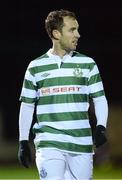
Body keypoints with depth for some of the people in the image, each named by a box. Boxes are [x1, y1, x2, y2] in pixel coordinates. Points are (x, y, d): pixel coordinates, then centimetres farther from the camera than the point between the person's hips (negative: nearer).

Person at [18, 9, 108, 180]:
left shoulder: (87, 64, 8)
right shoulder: (36, 67, 7)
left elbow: (99, 99, 9)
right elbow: (27, 105, 12)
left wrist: (101, 127, -8)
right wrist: (23, 142, 9)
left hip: (82, 145, 2)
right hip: (49, 144, -2)